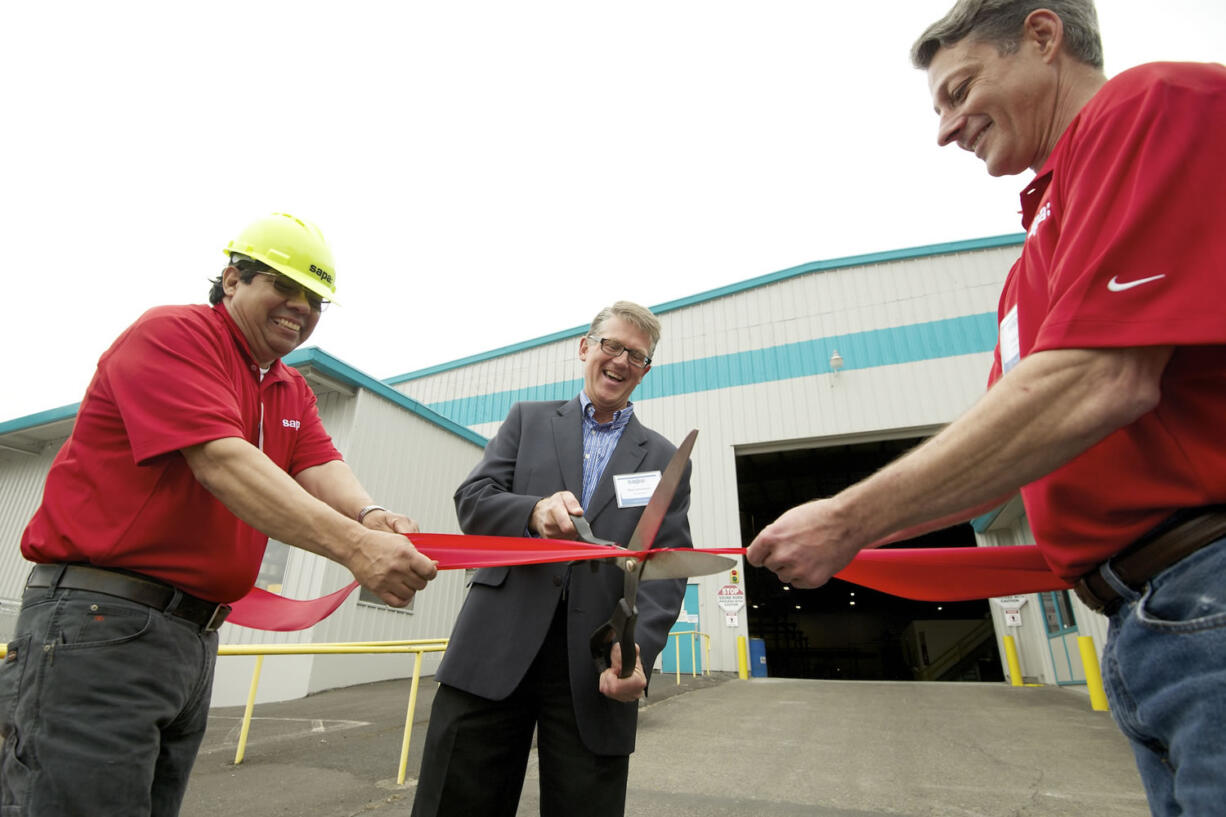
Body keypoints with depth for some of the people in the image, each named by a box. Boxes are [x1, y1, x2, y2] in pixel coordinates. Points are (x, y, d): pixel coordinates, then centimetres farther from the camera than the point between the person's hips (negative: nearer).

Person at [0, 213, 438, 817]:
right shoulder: (172, 332, -11)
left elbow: (320, 467, -2)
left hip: (196, 640, 8)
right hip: (98, 619, -8)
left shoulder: (293, 391, 14)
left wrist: (369, 516, -26)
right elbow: (223, 462, -25)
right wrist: (353, 547, -35)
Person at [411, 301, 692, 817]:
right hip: (496, 652, 0)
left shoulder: (665, 460, 10)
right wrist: (534, 512, -20)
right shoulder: (528, 419, 12)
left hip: (594, 669, 1)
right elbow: (472, 501, 2)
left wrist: (639, 650, -15)